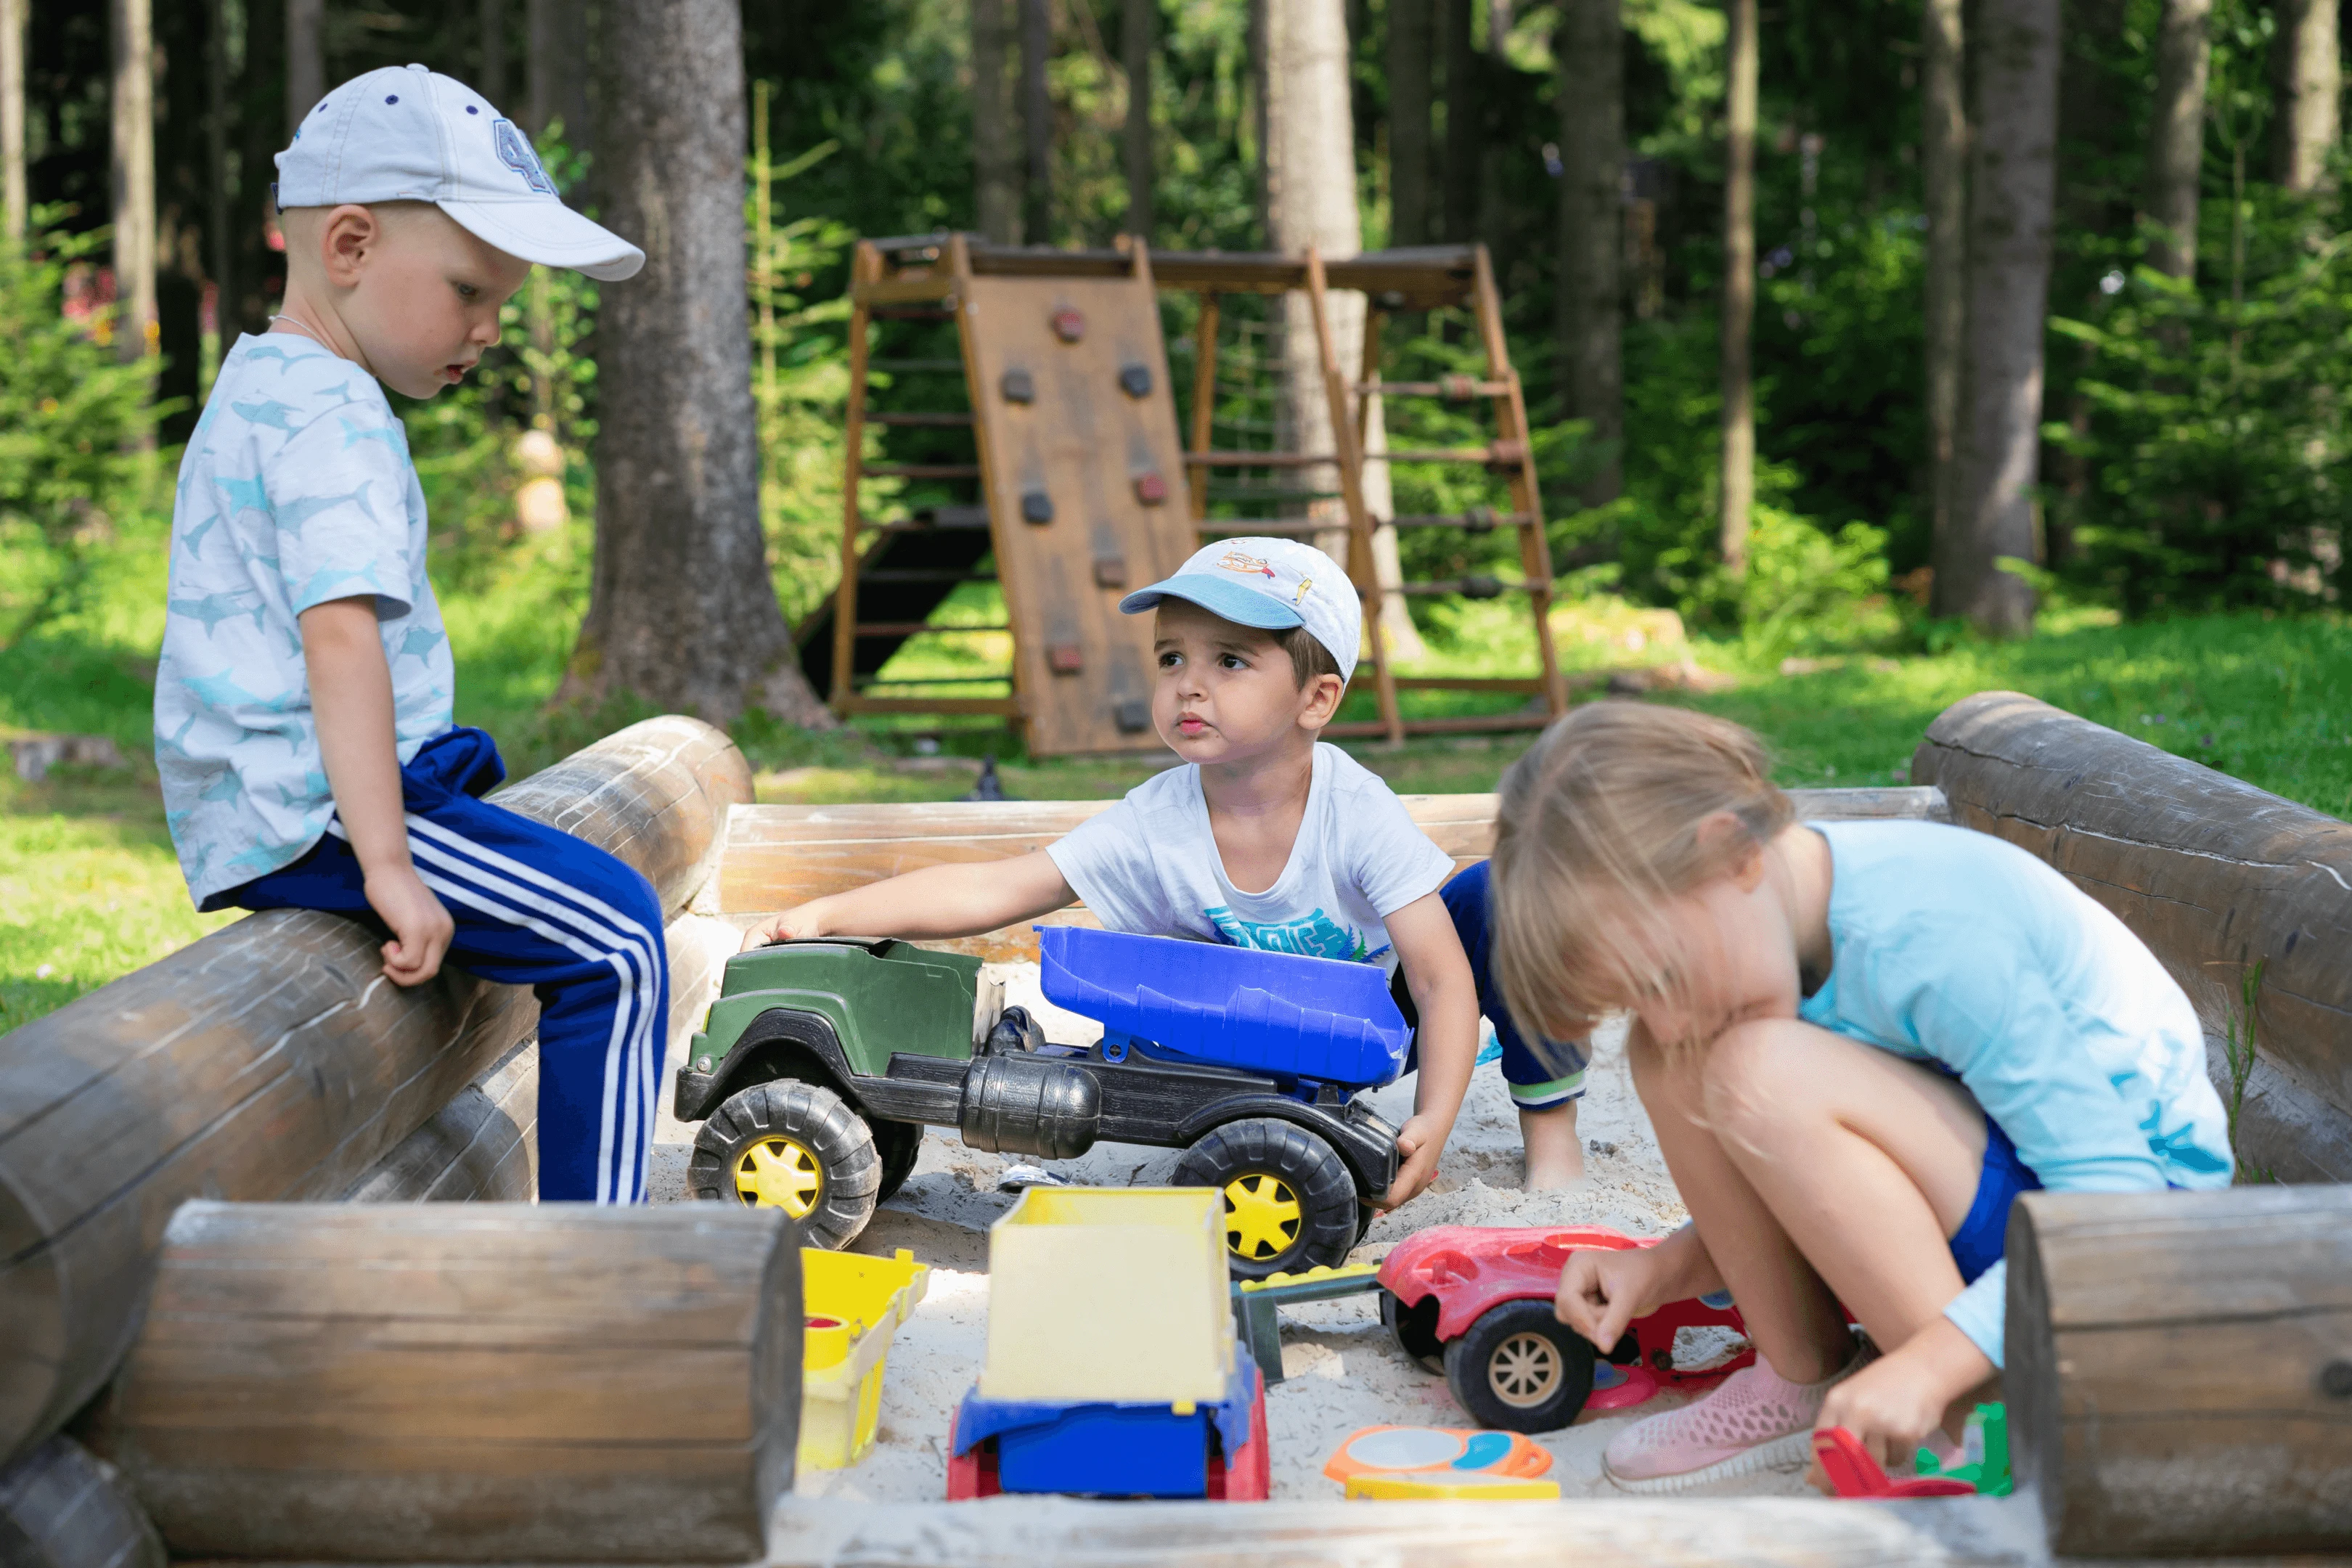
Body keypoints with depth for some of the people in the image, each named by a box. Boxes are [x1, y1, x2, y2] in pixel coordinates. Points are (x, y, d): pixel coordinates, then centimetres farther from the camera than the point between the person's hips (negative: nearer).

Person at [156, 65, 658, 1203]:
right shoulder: (331, 414, -16)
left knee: (470, 764, 36)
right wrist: (385, 865, -31)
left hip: (235, 817, 11)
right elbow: (341, 634, -27)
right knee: (614, 941, -15)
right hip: (310, 808, -11)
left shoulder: (253, 386, 18)